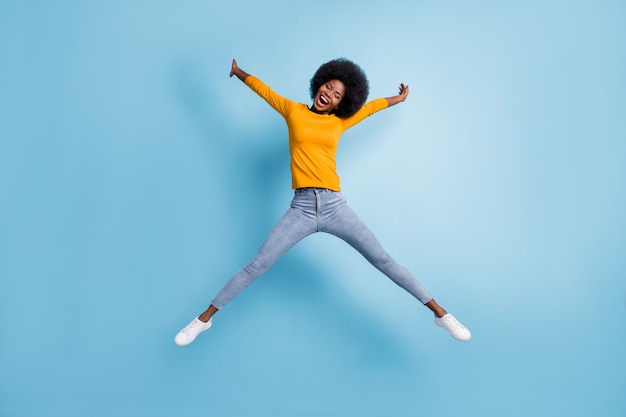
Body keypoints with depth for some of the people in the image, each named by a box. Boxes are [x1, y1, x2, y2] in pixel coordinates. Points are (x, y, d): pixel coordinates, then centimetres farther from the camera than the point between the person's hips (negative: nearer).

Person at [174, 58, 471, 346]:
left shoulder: (339, 122, 13)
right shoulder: (293, 111, 10)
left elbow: (370, 107, 31)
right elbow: (263, 89, 25)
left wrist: (400, 98, 47)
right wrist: (238, 72, 41)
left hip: (335, 206, 1)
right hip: (301, 208, -1)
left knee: (384, 261, 3)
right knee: (256, 266, -2)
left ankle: (440, 313, 15)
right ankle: (204, 318, 15)